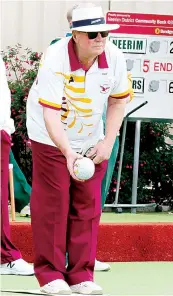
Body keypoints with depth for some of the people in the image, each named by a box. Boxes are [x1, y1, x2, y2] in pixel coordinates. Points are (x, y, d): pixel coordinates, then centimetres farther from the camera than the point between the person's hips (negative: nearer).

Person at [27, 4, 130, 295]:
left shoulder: (114, 57, -16)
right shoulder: (55, 60, -29)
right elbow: (50, 113, -33)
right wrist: (68, 153, -45)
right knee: (52, 204, -4)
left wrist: (108, 143, -7)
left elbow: (117, 101, 1)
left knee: (88, 206, 3)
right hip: (51, 139, -4)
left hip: (91, 140, 4)